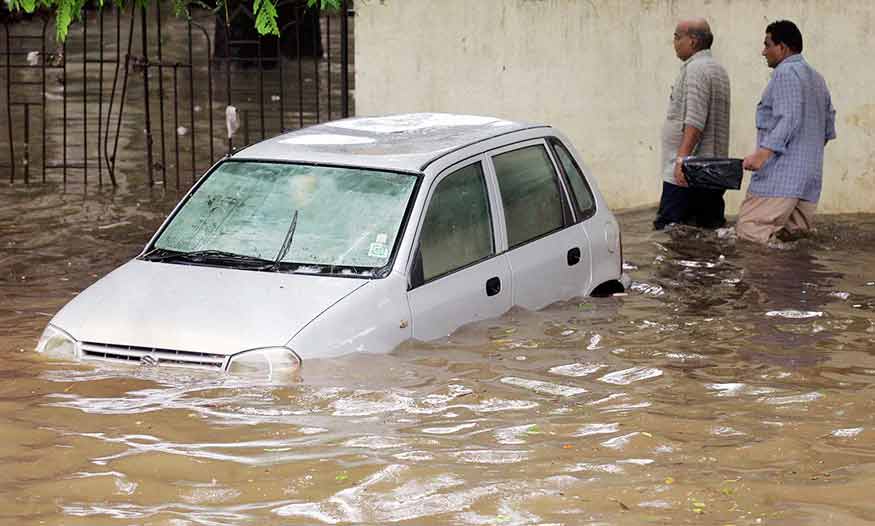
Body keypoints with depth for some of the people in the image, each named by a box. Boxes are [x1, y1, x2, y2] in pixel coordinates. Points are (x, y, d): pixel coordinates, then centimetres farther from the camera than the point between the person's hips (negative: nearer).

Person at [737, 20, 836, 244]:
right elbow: (829, 129, 24)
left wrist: (763, 153, -26)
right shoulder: (817, 78, 22)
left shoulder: (786, 73, -7)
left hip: (781, 176, -10)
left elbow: (789, 120, -19)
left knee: (748, 232, -14)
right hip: (810, 178, 10)